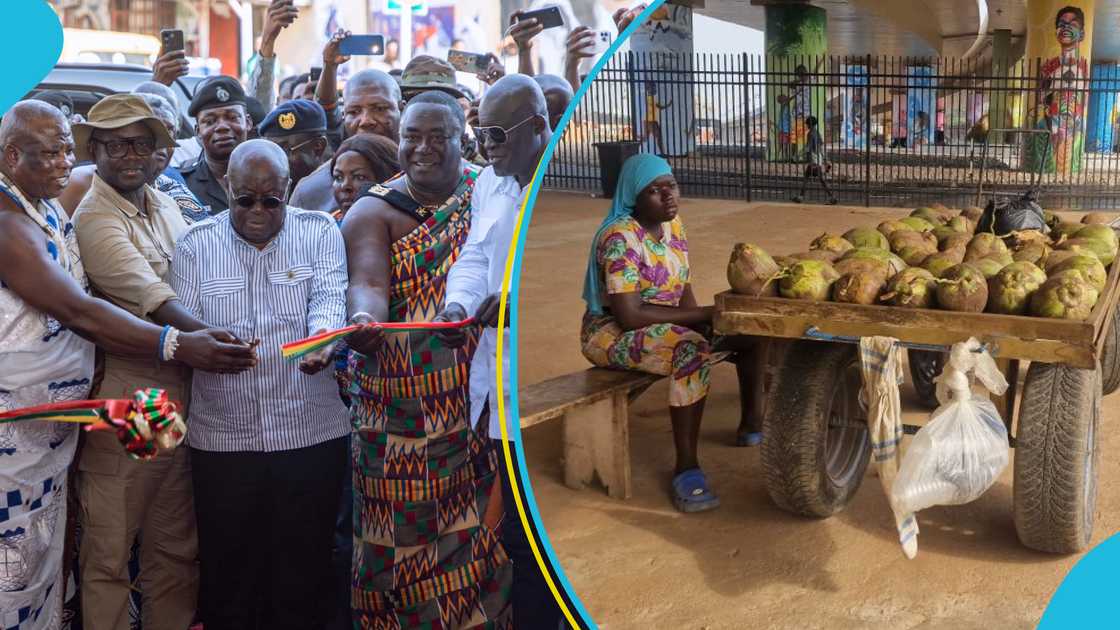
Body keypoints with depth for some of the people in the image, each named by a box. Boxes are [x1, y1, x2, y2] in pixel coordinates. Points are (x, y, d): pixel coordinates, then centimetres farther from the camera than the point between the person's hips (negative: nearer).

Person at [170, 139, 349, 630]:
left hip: (310, 432, -1)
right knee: (227, 571, 11)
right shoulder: (196, 245, 5)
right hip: (222, 436, 1)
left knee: (302, 570, 10)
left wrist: (321, 341, -31)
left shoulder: (319, 232, 3)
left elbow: (330, 298, -10)